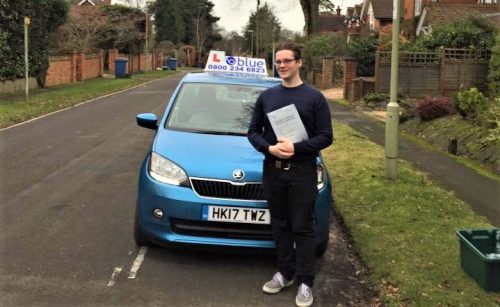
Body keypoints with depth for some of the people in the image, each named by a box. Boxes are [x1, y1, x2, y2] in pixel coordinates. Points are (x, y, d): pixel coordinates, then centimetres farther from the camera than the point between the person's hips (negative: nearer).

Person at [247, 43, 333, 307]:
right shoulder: (266, 96, 10)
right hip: (272, 170, 4)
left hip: (302, 172, -3)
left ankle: (305, 282, 8)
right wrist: (269, 148, -12)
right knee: (280, 225, 12)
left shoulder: (314, 97, -1)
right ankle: (285, 273, 24)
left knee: (303, 228, 0)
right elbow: (253, 131, 9)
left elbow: (326, 136, -5)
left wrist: (297, 148, -20)